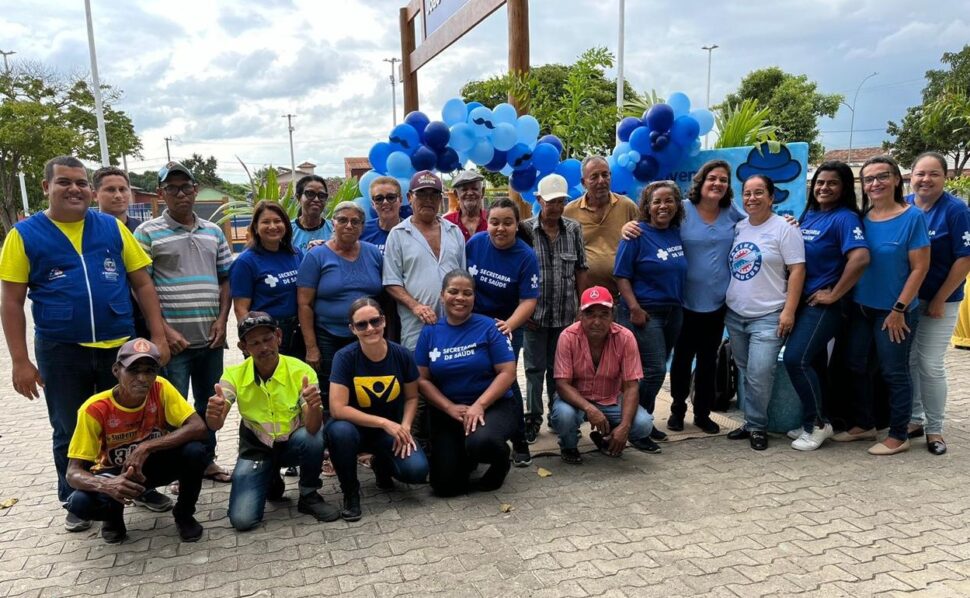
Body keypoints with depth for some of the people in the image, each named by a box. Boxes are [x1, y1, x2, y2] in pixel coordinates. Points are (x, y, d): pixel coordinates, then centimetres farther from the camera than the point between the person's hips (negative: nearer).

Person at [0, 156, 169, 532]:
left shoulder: (113, 228, 3)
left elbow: (143, 284, 4)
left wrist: (158, 337, -2)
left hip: (120, 347, 1)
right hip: (60, 353, -1)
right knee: (70, 433, 14)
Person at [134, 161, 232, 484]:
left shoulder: (213, 231, 11)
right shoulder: (148, 233, -3)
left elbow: (225, 279, 13)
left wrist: (222, 320, 0)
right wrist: (164, 330, -13)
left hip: (211, 338, 5)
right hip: (173, 340, -4)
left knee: (209, 403, 15)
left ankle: (207, 459, 30)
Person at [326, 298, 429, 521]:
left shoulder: (402, 355, -11)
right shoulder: (345, 357, -18)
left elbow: (411, 397, 3)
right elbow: (338, 408, -23)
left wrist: (404, 428, -15)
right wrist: (384, 422, -25)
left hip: (392, 430, 2)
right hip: (356, 428, -1)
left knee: (417, 470, -24)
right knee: (340, 430, -37)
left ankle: (382, 465, 16)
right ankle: (350, 492, -8)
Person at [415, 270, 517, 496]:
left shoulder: (488, 327, -6)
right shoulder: (430, 332, 2)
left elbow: (507, 372, -10)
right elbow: (422, 379, 1)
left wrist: (479, 406, -20)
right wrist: (451, 408, -12)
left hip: (492, 406, -3)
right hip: (447, 412, 3)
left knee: (480, 442, -36)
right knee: (445, 485, -7)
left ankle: (501, 461, 2)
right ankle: (467, 457, 28)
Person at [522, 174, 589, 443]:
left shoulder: (574, 229, 4)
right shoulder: (526, 229, -5)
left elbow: (581, 270, 7)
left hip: (566, 314, 3)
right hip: (535, 313, -2)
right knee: (535, 368, 6)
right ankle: (533, 418, 17)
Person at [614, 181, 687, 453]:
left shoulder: (677, 233, 8)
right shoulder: (637, 234, -9)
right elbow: (621, 275, -11)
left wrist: (680, 303, 13)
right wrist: (634, 308, -18)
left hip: (674, 311, 6)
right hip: (646, 312, -6)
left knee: (655, 370, 13)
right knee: (655, 370, -11)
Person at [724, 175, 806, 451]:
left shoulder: (784, 228, -6)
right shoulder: (737, 228, 10)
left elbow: (797, 270, -9)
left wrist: (789, 311, -15)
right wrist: (724, 303, 12)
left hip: (768, 317, -6)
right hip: (734, 315, 6)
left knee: (759, 375, -10)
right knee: (746, 373, 13)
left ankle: (756, 425, 8)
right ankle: (752, 422, 25)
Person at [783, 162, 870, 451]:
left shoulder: (845, 218, -13)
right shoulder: (808, 214, 10)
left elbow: (860, 258, -27)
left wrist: (834, 295, -20)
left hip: (824, 303, -7)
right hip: (803, 300, 8)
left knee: (795, 359, -13)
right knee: (812, 362, 13)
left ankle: (818, 424, 3)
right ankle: (812, 421, 24)